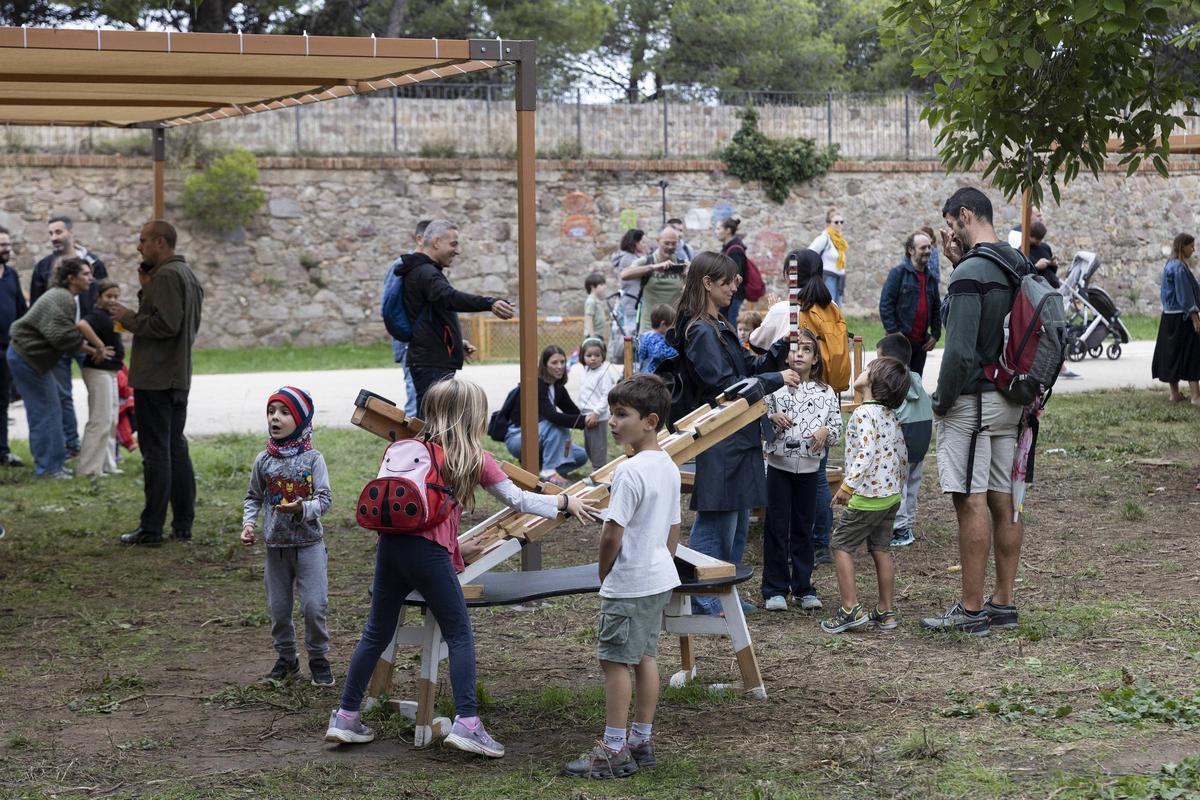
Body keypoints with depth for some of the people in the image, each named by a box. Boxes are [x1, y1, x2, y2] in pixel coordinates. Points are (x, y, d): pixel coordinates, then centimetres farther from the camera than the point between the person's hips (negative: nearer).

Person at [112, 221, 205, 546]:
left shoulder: (165, 276, -16)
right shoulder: (188, 274, 16)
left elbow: (165, 324, -24)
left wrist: (129, 318, -11)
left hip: (155, 379, -10)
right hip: (179, 377, 10)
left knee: (156, 452, -6)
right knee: (177, 449, 13)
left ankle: (151, 529, -4)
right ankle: (183, 524, 16)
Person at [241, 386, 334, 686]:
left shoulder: (312, 458, -8)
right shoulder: (263, 460, 1)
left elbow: (325, 499, -11)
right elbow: (253, 497, 11)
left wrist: (303, 509, -29)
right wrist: (248, 523, -5)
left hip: (309, 543, -3)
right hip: (276, 546, 3)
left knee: (314, 606, -5)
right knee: (278, 607, 9)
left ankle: (318, 658, 14)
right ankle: (286, 658, 26)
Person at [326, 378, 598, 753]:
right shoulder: (475, 459, 3)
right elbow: (518, 500, 7)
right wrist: (565, 502, 18)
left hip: (391, 542, 5)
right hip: (429, 552, -5)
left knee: (377, 633, 14)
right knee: (459, 635, 4)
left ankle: (345, 718, 18)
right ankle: (467, 723, -5)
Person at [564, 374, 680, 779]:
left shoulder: (629, 472, -22)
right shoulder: (669, 467, 7)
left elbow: (612, 535, -20)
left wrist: (604, 577, -5)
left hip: (630, 583, -9)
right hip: (660, 579, 9)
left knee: (615, 660, -3)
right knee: (645, 656, 14)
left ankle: (614, 751, 0)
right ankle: (641, 742, 21)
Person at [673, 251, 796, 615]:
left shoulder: (721, 327, 16)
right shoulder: (700, 332, -15)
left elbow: (750, 366, 18)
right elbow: (724, 384, -20)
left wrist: (781, 347, 3)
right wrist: (777, 379, -15)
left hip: (738, 436, 10)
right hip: (719, 439, -10)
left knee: (737, 518, 15)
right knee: (716, 517, -5)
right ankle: (702, 599, 1)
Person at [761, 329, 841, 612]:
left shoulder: (825, 393, 2)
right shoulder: (774, 387, -3)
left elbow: (837, 427, 5)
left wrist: (825, 431, -15)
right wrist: (771, 418, -20)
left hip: (809, 468, 2)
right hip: (779, 465, -2)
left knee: (803, 528, 10)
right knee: (776, 527, 1)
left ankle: (803, 587, 19)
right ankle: (775, 590, 8)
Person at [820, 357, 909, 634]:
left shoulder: (864, 413, -17)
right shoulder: (892, 416, 10)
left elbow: (866, 452, -28)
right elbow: (902, 456, 16)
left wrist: (847, 486, -29)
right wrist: (898, 486, 27)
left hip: (867, 496, -8)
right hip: (891, 494, 9)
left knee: (841, 546, 0)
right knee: (881, 548, 13)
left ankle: (851, 609, -5)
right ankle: (886, 612, 15)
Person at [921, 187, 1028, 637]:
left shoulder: (970, 274, -17)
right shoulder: (1018, 266, 10)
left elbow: (960, 351, -22)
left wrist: (942, 402, -9)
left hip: (973, 401, -9)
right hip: (1012, 399, 9)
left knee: (971, 502, -5)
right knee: (1003, 501, 11)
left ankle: (971, 611, -2)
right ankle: (1003, 603, 17)